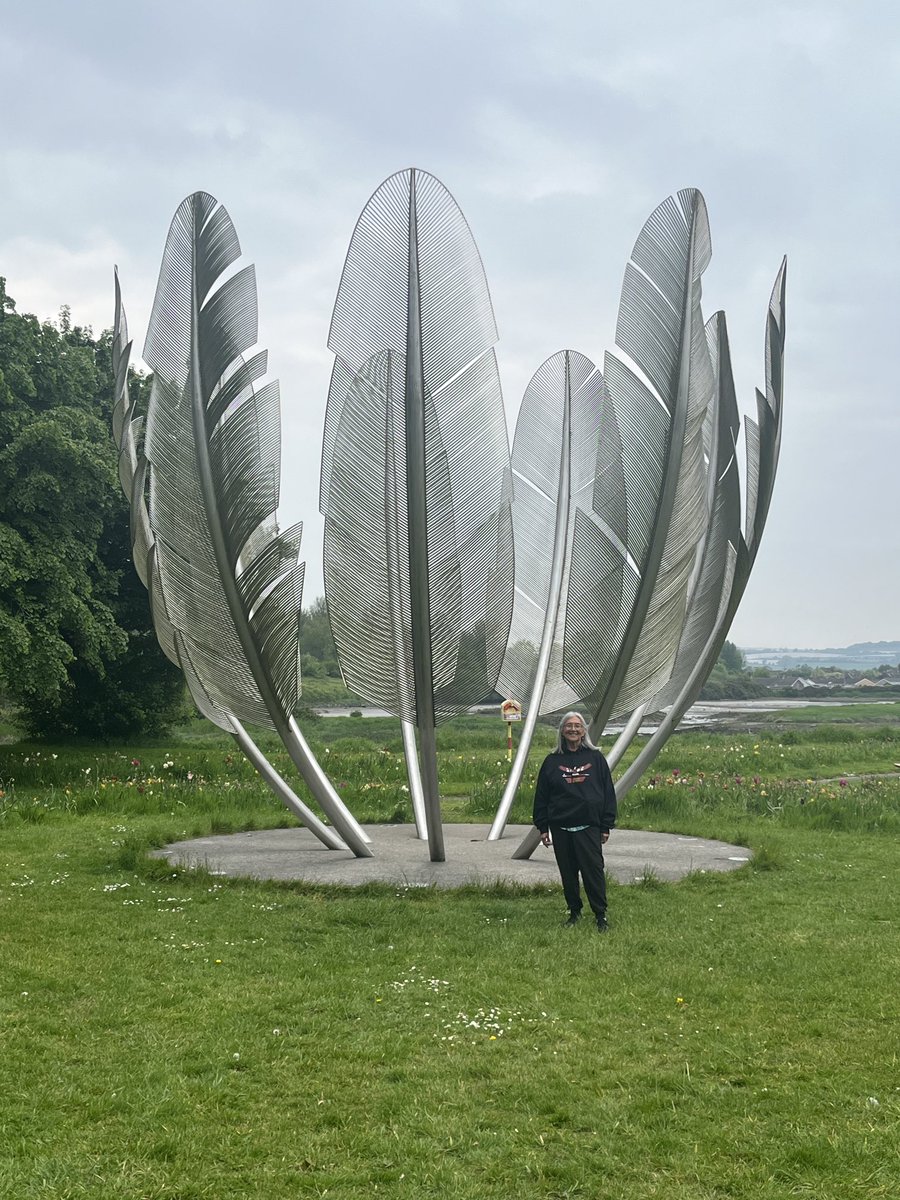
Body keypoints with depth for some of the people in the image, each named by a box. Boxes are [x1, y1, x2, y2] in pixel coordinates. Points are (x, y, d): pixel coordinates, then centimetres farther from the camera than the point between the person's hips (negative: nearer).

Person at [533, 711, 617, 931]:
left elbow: (608, 792, 5)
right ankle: (574, 912, 21)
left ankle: (601, 915, 0)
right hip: (561, 828, 2)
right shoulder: (552, 761, 7)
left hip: (589, 826, -2)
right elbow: (541, 796, 9)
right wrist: (542, 827, 5)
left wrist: (606, 826, 1)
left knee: (594, 870, -7)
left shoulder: (595, 758, 4)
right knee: (568, 872, 8)